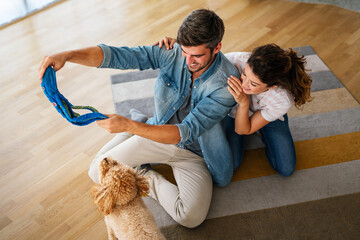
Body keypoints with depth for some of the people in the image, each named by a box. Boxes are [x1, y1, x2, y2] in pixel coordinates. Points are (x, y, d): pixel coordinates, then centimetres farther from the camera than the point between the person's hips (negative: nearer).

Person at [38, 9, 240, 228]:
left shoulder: (226, 84, -29)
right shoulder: (173, 52, -18)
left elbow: (186, 133, -34)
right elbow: (119, 56, -20)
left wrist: (128, 125, -44)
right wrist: (67, 55, -36)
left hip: (194, 152, -3)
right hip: (159, 132, 3)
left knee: (191, 217, -26)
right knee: (98, 170, -5)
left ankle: (151, 183, 1)